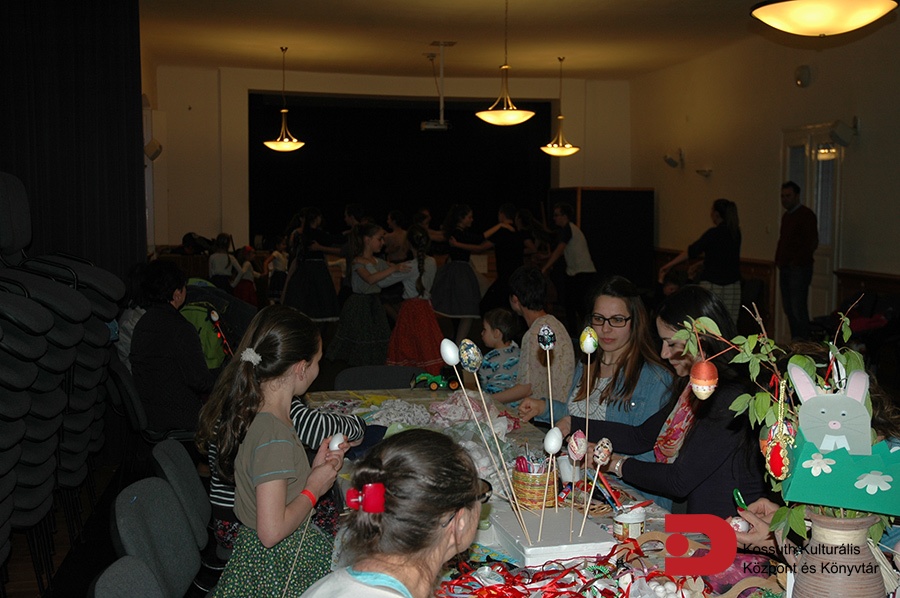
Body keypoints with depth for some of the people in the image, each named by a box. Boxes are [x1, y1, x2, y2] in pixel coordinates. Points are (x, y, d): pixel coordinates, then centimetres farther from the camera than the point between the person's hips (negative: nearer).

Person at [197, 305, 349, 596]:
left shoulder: (251, 409, 1)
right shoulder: (275, 436, -26)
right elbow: (272, 531, -25)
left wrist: (313, 469, 4)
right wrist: (314, 488, -13)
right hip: (281, 566, -9)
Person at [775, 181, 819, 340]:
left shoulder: (806, 215, -7)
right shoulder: (786, 216, 18)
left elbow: (813, 242, -13)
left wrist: (797, 260, -13)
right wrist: (778, 259, 13)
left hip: (799, 268, -9)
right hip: (785, 268, 9)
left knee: (798, 309, -11)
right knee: (788, 308, 9)